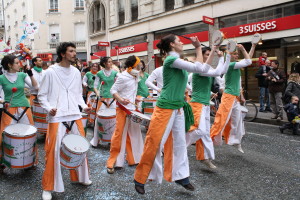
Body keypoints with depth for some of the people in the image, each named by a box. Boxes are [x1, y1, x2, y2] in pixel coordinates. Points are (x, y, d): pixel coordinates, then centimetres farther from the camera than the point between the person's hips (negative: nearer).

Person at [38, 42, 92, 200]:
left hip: (75, 116, 5)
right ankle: (48, 187, 14)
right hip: (57, 117, -5)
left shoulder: (76, 72, 8)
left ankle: (80, 177, 34)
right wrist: (48, 108, -17)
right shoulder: (51, 72, -6)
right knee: (54, 151, -3)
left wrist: (84, 106, 2)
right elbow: (41, 95, -1)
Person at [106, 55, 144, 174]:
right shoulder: (123, 78, -14)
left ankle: (133, 159, 26)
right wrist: (121, 100, -27)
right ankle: (112, 162, 6)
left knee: (134, 134, 12)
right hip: (123, 109, -8)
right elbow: (113, 90, -14)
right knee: (119, 134, -5)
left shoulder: (135, 77, 10)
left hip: (132, 109, 8)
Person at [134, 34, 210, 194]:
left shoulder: (177, 61, 13)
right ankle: (140, 179, 13)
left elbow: (204, 69, 19)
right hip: (165, 108, -9)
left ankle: (181, 176, 28)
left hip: (178, 108, 9)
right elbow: (199, 68, -16)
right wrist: (198, 47, -5)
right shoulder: (171, 59, -14)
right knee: (154, 144, -1)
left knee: (180, 143, 14)